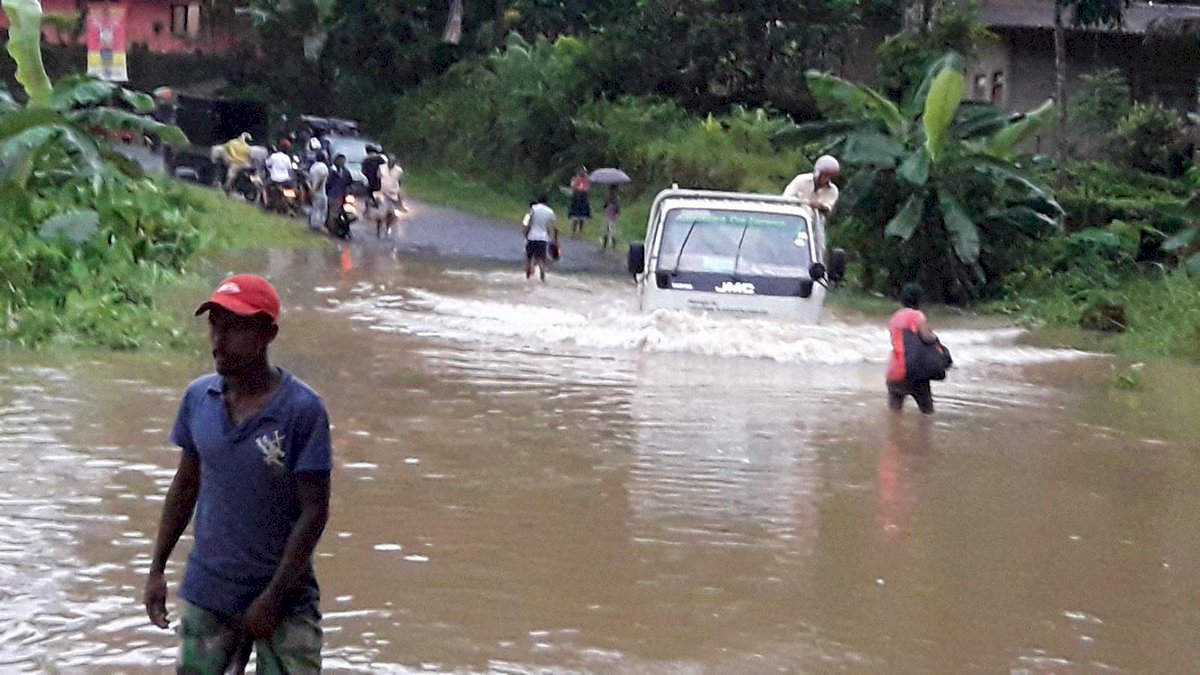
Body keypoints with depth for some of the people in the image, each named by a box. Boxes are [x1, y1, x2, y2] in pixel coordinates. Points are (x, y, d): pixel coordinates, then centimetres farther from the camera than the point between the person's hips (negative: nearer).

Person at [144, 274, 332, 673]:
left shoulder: (302, 411, -15)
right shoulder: (199, 398, 0)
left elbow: (314, 512, -14)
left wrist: (273, 598, -15)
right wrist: (157, 569, 11)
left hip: (283, 598, -4)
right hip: (206, 592, 4)